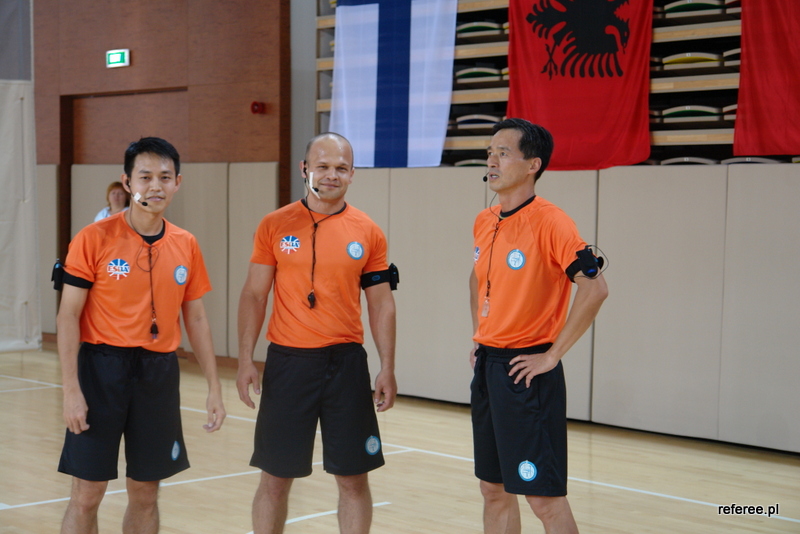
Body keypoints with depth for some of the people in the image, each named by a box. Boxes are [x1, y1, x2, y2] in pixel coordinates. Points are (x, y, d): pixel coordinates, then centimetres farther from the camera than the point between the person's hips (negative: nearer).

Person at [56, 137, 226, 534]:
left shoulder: (186, 246, 5)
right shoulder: (95, 239, -8)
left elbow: (195, 319, 12)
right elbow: (69, 315, -7)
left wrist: (214, 387, 9)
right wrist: (71, 390, -13)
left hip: (159, 372, 4)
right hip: (102, 369, -4)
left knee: (145, 492, 10)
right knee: (87, 493, 0)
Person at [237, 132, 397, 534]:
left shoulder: (368, 232, 2)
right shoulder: (274, 226, 1)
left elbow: (381, 304, 6)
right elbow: (253, 295, 3)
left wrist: (387, 368, -1)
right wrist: (245, 360, -4)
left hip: (346, 363, 1)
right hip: (287, 362, 0)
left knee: (353, 478, 5)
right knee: (275, 478, 6)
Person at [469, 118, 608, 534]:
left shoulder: (548, 221, -15)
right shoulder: (484, 222, 9)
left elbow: (594, 288, -22)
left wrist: (552, 355, -18)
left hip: (526, 369, -8)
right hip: (487, 365, 8)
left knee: (544, 496, -6)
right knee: (494, 490, 14)